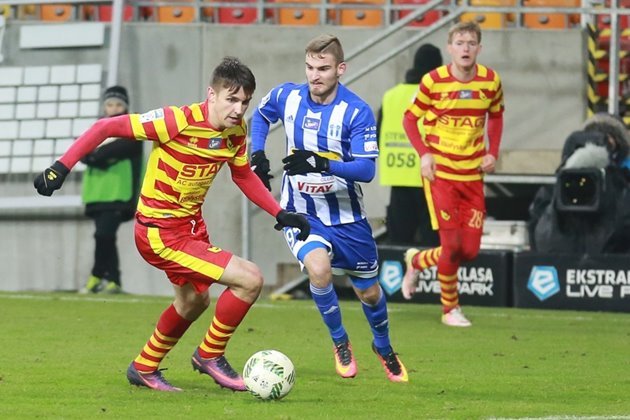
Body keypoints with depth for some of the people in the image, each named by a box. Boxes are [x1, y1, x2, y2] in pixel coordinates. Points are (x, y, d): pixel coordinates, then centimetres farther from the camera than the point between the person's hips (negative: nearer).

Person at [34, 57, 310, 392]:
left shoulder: (236, 131, -5)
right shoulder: (179, 121, -27)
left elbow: (243, 176, 14)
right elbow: (106, 127, -23)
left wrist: (280, 214, 6)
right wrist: (62, 167, -26)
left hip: (190, 224, 9)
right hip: (161, 235, -9)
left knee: (194, 301, 31)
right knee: (250, 280, -16)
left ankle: (144, 369, 53)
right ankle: (210, 356, 7)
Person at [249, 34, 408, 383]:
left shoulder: (357, 112, -18)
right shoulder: (287, 97, -8)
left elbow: (366, 169, -25)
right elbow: (261, 115, 16)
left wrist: (321, 164, -39)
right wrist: (257, 155, 1)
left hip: (346, 216, 0)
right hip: (300, 213, 0)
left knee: (369, 292, 13)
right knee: (319, 269, -29)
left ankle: (383, 348, 45)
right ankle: (340, 343, -4)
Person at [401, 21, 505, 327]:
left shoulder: (491, 81, -1)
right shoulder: (433, 81, -11)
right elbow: (410, 118, 0)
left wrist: (493, 152, 1)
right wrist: (424, 153, -14)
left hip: (473, 175, 4)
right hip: (440, 173, -4)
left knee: (470, 250, 0)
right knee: (452, 245, -11)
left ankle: (417, 261, 29)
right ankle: (450, 308, 11)